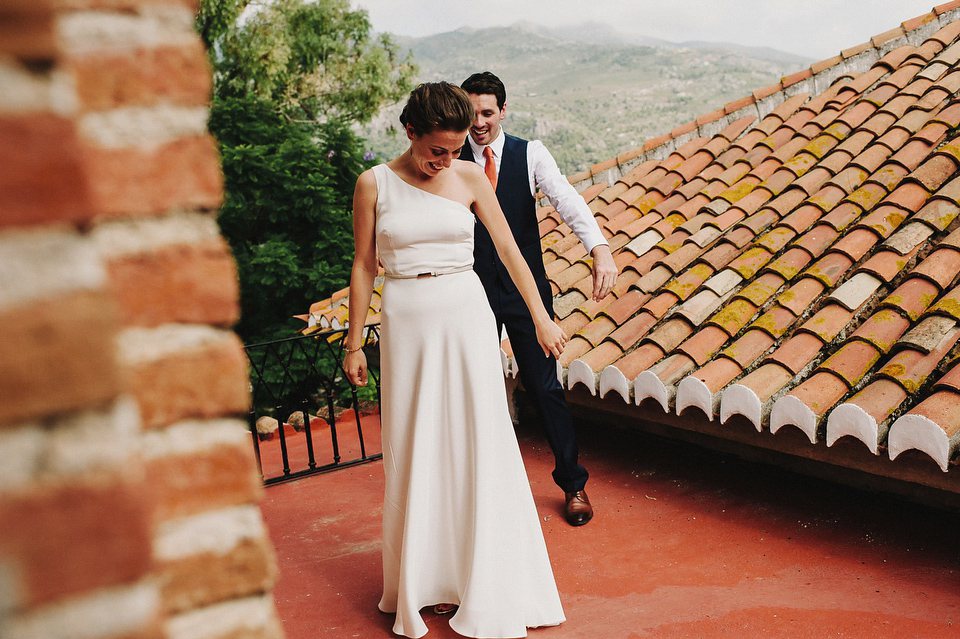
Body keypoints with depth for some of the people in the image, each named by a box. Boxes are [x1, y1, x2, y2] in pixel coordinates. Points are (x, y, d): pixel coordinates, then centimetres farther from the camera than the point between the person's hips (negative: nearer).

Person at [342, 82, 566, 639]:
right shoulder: (374, 184, -1)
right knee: (417, 452, 6)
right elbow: (364, 267, 3)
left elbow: (509, 249, 5)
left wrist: (542, 317, 4)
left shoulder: (470, 178, 1)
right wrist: (354, 345, 5)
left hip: (466, 318, 1)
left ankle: (489, 586, 16)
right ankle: (429, 578, 22)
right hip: (406, 324, 0)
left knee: (481, 445, 2)